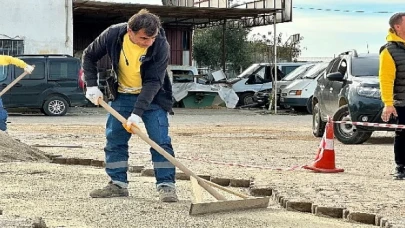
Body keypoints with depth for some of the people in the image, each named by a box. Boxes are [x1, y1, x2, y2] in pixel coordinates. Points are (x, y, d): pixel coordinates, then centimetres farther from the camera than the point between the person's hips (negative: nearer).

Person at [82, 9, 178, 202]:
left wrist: (138, 112, -33)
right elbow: (89, 56, -3)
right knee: (114, 139, 3)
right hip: (122, 95, 3)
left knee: (160, 140, -12)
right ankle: (118, 184, 12)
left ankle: (166, 185, -7)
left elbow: (153, 82, -27)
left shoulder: (161, 45, -28)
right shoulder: (113, 35, -21)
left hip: (152, 97, -3)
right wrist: (92, 85, -11)